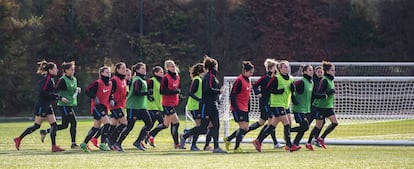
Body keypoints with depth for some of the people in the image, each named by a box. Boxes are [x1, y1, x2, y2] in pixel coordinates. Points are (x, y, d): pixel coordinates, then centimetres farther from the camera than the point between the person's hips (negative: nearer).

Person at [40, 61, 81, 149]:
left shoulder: (74, 79, 12)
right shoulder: (62, 80, -13)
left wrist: (77, 90, 3)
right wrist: (61, 98, -27)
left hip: (70, 105, 9)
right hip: (64, 105, -9)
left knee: (64, 125, 7)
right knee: (73, 122, -10)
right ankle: (73, 144, -3)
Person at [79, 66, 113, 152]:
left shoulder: (110, 84, 10)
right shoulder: (97, 83, -12)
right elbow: (88, 91, -11)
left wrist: (111, 100, 4)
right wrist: (95, 97, -24)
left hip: (104, 107, 8)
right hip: (97, 106, -8)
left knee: (96, 127, 10)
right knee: (107, 123, -19)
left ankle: (84, 144, 19)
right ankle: (103, 144, -13)